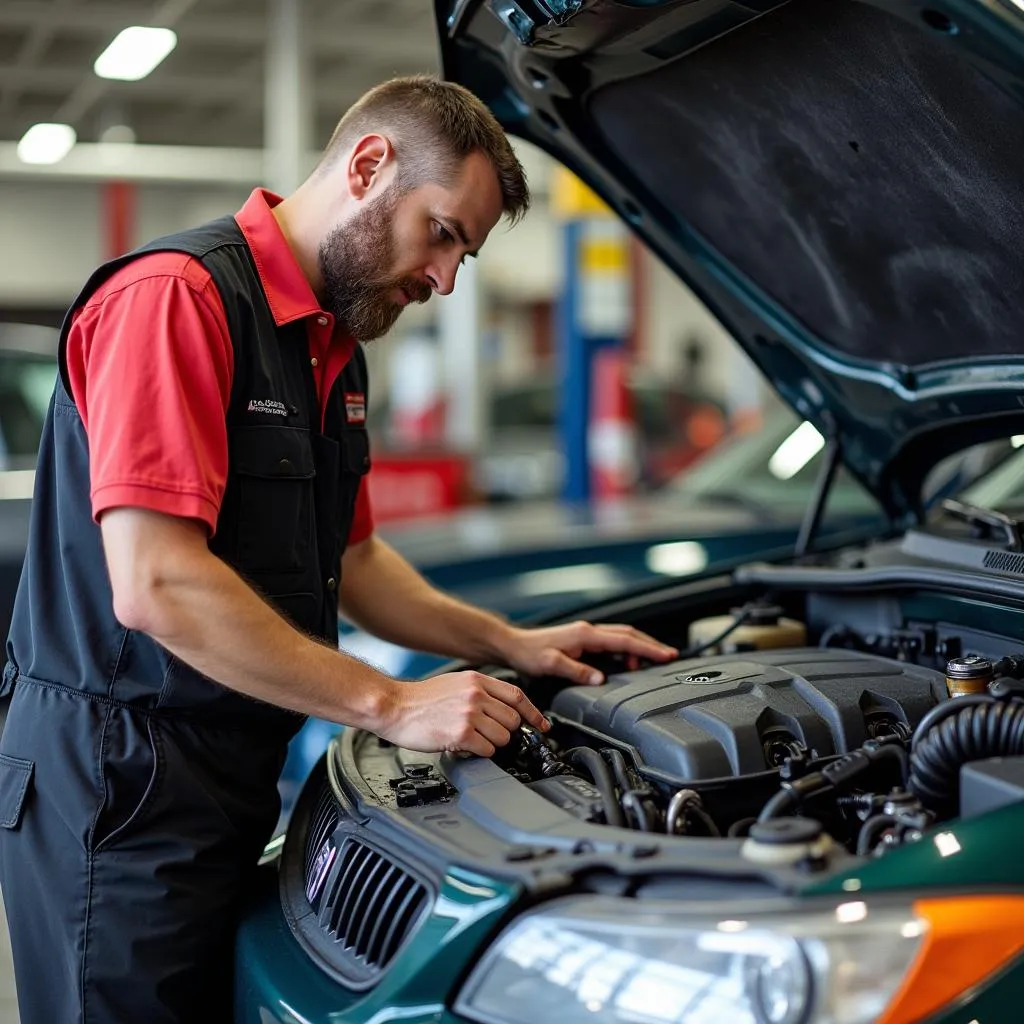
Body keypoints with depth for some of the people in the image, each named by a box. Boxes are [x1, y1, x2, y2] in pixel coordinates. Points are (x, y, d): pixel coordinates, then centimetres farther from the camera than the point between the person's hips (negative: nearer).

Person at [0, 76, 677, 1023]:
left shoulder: (335, 350, 14)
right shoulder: (175, 297, -17)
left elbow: (349, 560, 22)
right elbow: (156, 587, -26)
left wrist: (513, 645, 10)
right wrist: (392, 705, -20)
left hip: (235, 777, 9)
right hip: (119, 781, -9)